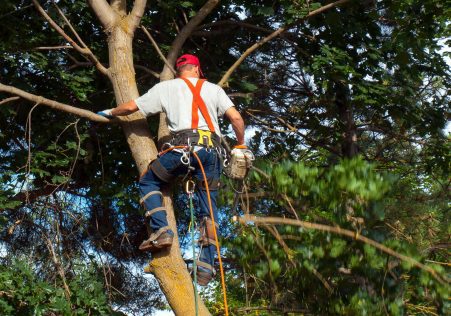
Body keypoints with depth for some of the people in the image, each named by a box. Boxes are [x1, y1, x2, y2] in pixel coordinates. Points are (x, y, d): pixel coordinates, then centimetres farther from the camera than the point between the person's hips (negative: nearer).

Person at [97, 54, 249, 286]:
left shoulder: (167, 87, 18)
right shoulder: (213, 89, 22)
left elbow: (131, 107, 19)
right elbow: (236, 117, 10)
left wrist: (110, 113, 39)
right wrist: (240, 146, 24)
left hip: (184, 147, -2)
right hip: (212, 150, 3)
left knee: (149, 182, 19)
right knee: (208, 209, 9)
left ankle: (161, 230, -1)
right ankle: (206, 266, -2)